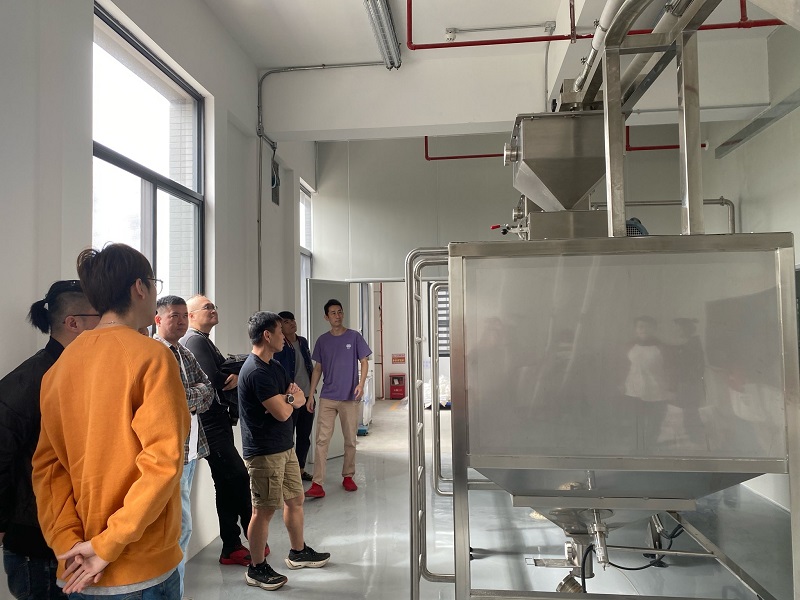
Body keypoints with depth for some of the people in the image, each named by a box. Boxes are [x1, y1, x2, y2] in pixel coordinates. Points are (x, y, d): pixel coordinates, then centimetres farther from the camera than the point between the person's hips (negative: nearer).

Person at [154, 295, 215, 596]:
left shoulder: (185, 354, 15)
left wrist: (187, 399, -9)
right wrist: (194, 394, -12)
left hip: (190, 446, 8)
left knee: (178, 523, 16)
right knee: (181, 525, -5)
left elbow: (208, 389, 8)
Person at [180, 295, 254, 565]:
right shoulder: (195, 341, -11)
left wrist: (233, 377, -10)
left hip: (217, 420, 11)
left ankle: (232, 547, 20)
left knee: (227, 483, 12)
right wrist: (235, 379, -4)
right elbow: (212, 380, -22)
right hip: (211, 422, -11)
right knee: (238, 477, -8)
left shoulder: (203, 341, 21)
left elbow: (221, 375, 12)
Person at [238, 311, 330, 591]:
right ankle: (257, 568, 18)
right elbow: (282, 413, -25)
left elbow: (300, 399, 8)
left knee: (295, 499, 18)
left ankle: (298, 552, 35)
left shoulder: (274, 366, 11)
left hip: (285, 447, 10)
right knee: (264, 510, 2)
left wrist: (285, 399, -14)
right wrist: (290, 401, -2)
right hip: (264, 452, -10)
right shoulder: (256, 371, -21)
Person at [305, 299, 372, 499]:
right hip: (327, 398, 1)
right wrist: (311, 394, 5)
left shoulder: (354, 337, 0)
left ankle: (348, 477, 25)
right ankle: (317, 484, -6)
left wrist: (361, 384, -12)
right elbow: (318, 368, 10)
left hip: (350, 397, -1)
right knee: (322, 440, -6)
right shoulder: (322, 340, 6)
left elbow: (364, 362, 2)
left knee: (350, 440, 9)